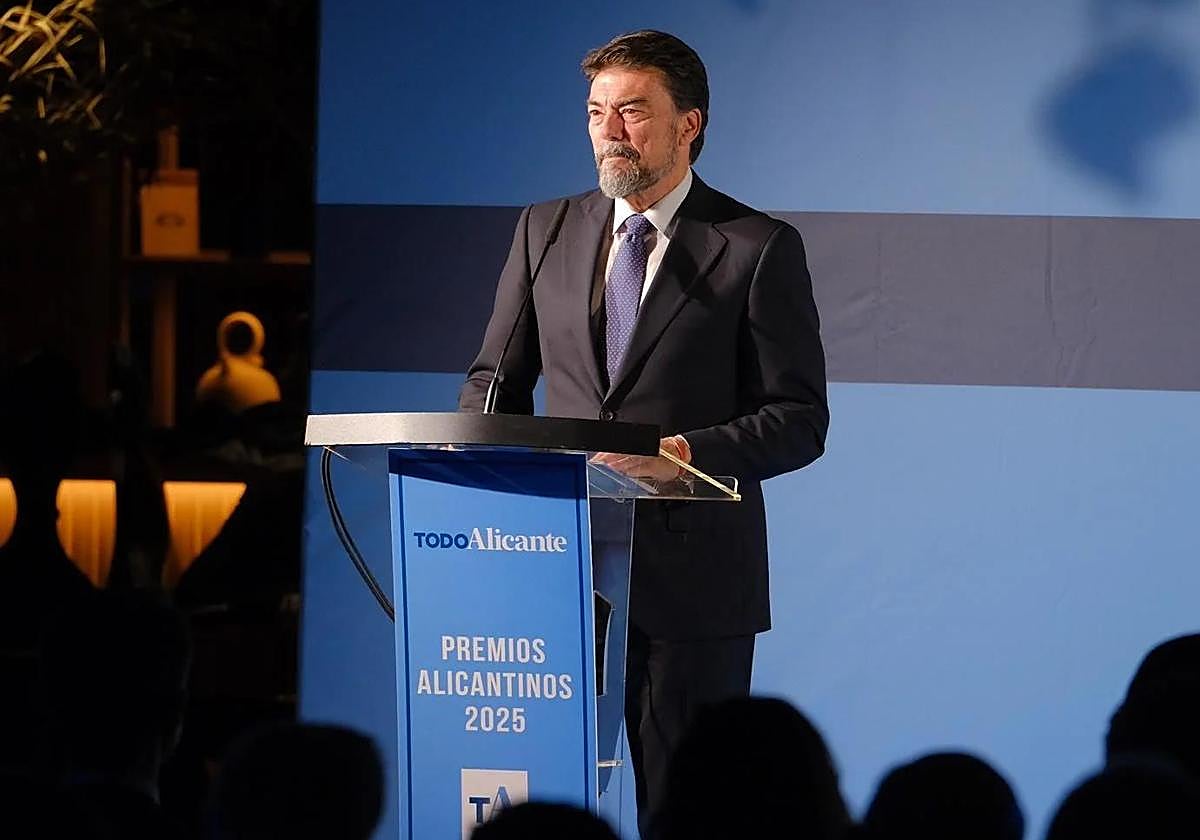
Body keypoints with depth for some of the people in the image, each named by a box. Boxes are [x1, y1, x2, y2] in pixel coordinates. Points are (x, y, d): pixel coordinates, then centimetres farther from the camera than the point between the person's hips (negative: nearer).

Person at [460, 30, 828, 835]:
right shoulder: (547, 230, 12)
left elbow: (799, 419, -4)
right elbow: (495, 378, 18)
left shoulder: (760, 248, -2)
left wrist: (688, 453, -21)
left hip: (692, 578, -4)